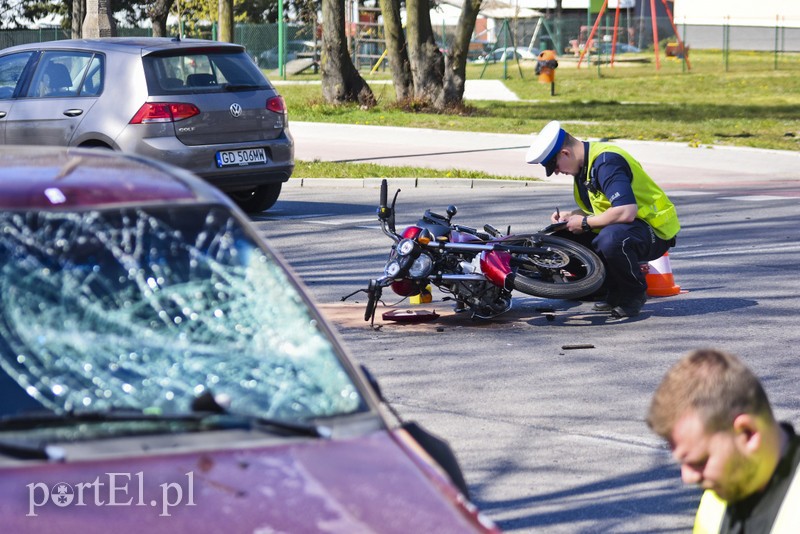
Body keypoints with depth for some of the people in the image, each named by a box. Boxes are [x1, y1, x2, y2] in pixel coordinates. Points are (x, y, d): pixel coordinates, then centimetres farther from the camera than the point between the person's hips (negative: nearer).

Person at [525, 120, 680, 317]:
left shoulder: (607, 162, -23)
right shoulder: (585, 164, 7)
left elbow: (626, 212, -35)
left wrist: (585, 223, -21)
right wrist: (571, 216, 1)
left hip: (654, 232, -10)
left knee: (611, 239, -40)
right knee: (563, 238, 0)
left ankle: (635, 293, -11)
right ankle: (613, 291, 7)